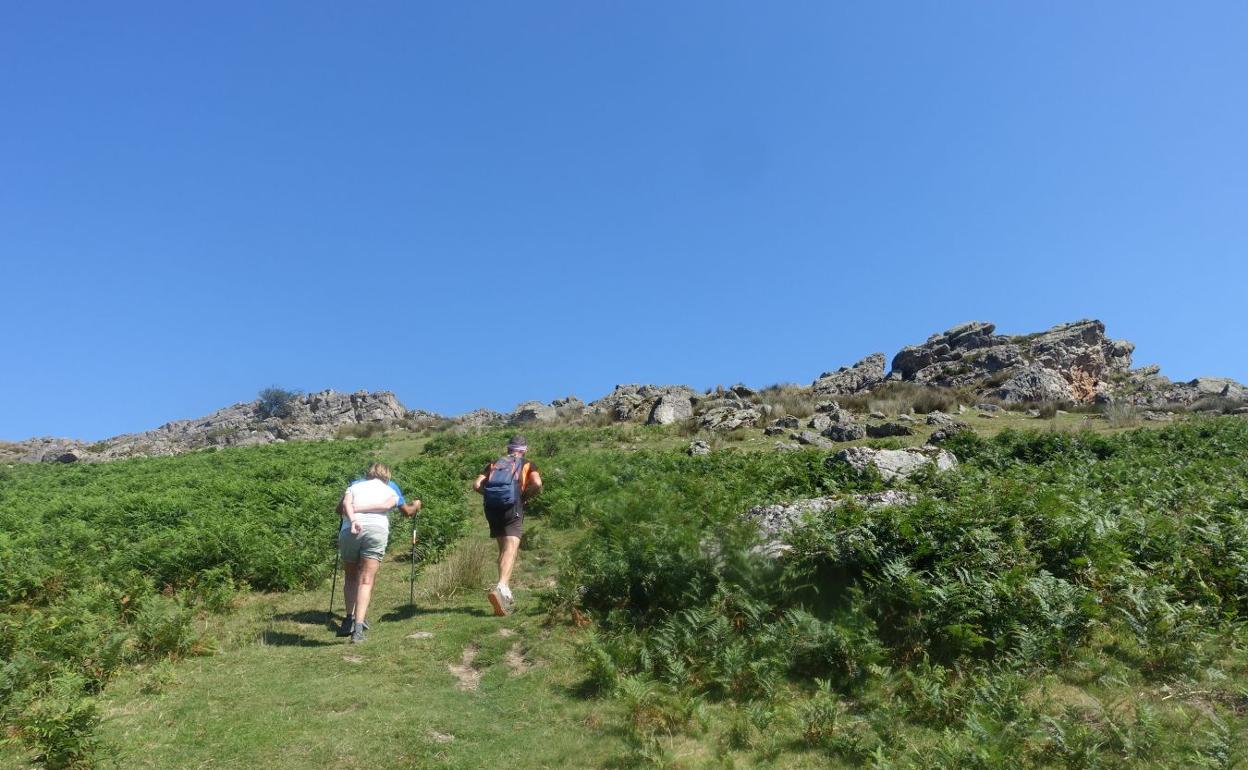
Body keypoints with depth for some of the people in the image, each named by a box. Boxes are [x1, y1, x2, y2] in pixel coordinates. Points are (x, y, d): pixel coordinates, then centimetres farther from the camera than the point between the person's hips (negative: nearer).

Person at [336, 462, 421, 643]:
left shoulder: (355, 484, 25)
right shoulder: (391, 489, 25)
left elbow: (344, 505, 6)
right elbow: (407, 511, 26)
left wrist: (352, 520, -7)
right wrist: (415, 505, 44)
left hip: (349, 531, 1)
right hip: (377, 530, -1)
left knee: (350, 577, 18)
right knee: (366, 581, 0)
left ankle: (350, 618, 5)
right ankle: (359, 627, -13)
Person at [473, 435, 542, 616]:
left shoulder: (494, 464, 22)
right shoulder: (527, 465, 13)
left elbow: (477, 485, 8)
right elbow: (537, 484, -6)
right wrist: (525, 496, 8)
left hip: (491, 507, 4)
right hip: (512, 507, -4)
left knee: (503, 550, 17)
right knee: (511, 550, -12)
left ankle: (505, 593, 18)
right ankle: (501, 587, -34)